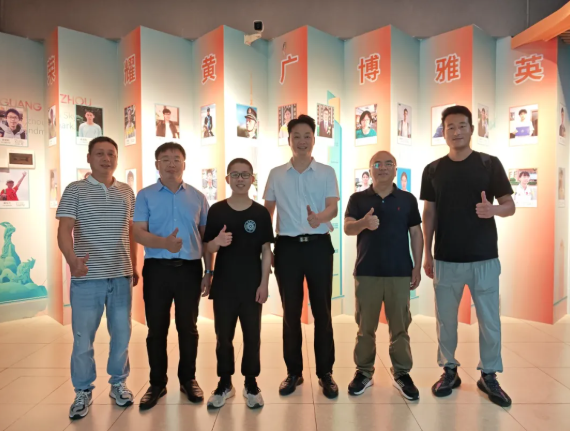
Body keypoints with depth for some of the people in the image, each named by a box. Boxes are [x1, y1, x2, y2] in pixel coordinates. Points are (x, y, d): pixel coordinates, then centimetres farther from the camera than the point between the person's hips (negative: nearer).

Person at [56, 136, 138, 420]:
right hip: (87, 277, -3)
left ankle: (118, 384, 30)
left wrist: (135, 267, 14)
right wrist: (71, 258, -29)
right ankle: (83, 392, 25)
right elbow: (64, 230, -11)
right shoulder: (75, 190, -2)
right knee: (83, 338, 7)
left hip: (121, 276, 3)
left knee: (122, 334, 12)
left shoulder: (127, 192, 9)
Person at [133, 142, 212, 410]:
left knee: (188, 327, 10)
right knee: (156, 328, 8)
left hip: (190, 268, 1)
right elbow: (138, 233, -6)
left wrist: (209, 271, 5)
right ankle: (157, 382, 25)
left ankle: (188, 379, 27)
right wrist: (164, 242, -26)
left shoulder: (197, 197, 8)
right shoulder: (145, 195, 3)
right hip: (157, 268, -1)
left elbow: (205, 235, 10)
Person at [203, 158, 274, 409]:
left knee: (252, 336, 10)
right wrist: (217, 242, -20)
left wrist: (264, 283, -5)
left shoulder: (260, 212, -2)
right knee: (223, 336, 11)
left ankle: (251, 384, 26)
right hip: (223, 285, 1)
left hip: (251, 286, 0)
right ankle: (224, 383, 29)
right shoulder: (216, 210, -1)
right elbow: (208, 248, 3)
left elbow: (266, 251, 0)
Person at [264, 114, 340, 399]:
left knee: (322, 310, 5)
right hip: (287, 246, 1)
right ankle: (293, 372, 23)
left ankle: (325, 373, 20)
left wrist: (320, 217, -32)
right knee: (290, 312, 8)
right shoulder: (276, 174, 8)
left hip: (318, 245, -1)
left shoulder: (326, 172, 4)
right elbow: (267, 211, 11)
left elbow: (333, 207, -9)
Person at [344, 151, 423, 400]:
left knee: (400, 326, 8)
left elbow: (416, 233, 7)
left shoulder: (407, 199, 6)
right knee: (365, 326, 9)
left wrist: (417, 267, 2)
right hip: (366, 272, 0)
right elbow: (347, 227, -9)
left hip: (399, 272, 1)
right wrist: (364, 223, -31)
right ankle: (363, 371, 22)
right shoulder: (358, 199, 4)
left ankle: (402, 373, 22)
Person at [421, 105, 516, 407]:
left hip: (484, 257, -1)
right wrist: (427, 253, 2)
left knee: (489, 320, 8)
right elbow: (429, 213, 6)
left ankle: (489, 375, 27)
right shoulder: (433, 170, 4)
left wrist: (493, 209, -22)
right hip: (446, 259, 1)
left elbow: (510, 206, 2)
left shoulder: (490, 164, 0)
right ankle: (449, 370, 28)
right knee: (445, 318, 10)